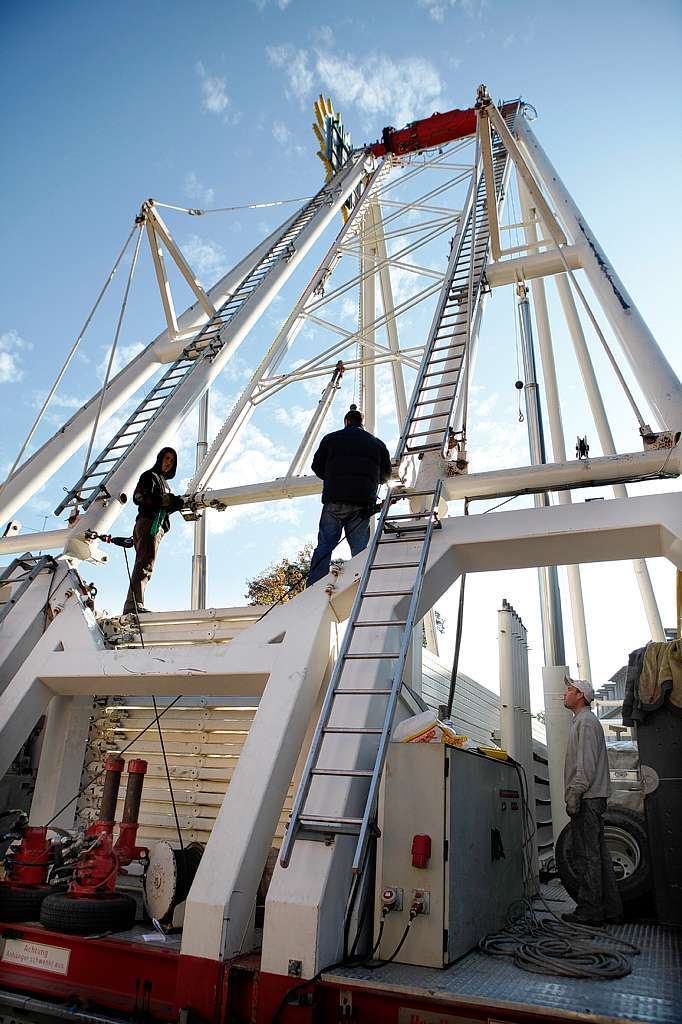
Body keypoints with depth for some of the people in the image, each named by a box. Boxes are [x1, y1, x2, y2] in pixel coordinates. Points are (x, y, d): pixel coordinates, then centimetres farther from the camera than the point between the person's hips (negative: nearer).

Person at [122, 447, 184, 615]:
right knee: (145, 565, -22)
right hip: (149, 523, -10)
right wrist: (164, 500, -18)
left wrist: (178, 503, 4)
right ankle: (135, 605, -33)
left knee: (143, 567, 3)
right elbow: (139, 497, -12)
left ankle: (131, 607, 0)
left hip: (157, 527, 10)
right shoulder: (150, 475, 6)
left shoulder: (164, 481, 33)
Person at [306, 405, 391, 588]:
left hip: (334, 499, -1)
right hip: (363, 502, 1)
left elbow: (317, 467, 12)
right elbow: (385, 475, 16)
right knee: (359, 548, 2)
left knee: (324, 546, -1)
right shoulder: (377, 443, 17)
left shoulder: (331, 439, 13)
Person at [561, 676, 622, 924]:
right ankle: (610, 908, 19)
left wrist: (575, 794, -21)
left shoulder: (586, 721, -10)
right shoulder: (583, 720, 22)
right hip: (592, 798, 10)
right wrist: (574, 793, 20)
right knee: (598, 853, 13)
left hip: (587, 799, -10)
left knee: (585, 855, -6)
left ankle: (590, 911, -2)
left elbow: (586, 764, -19)